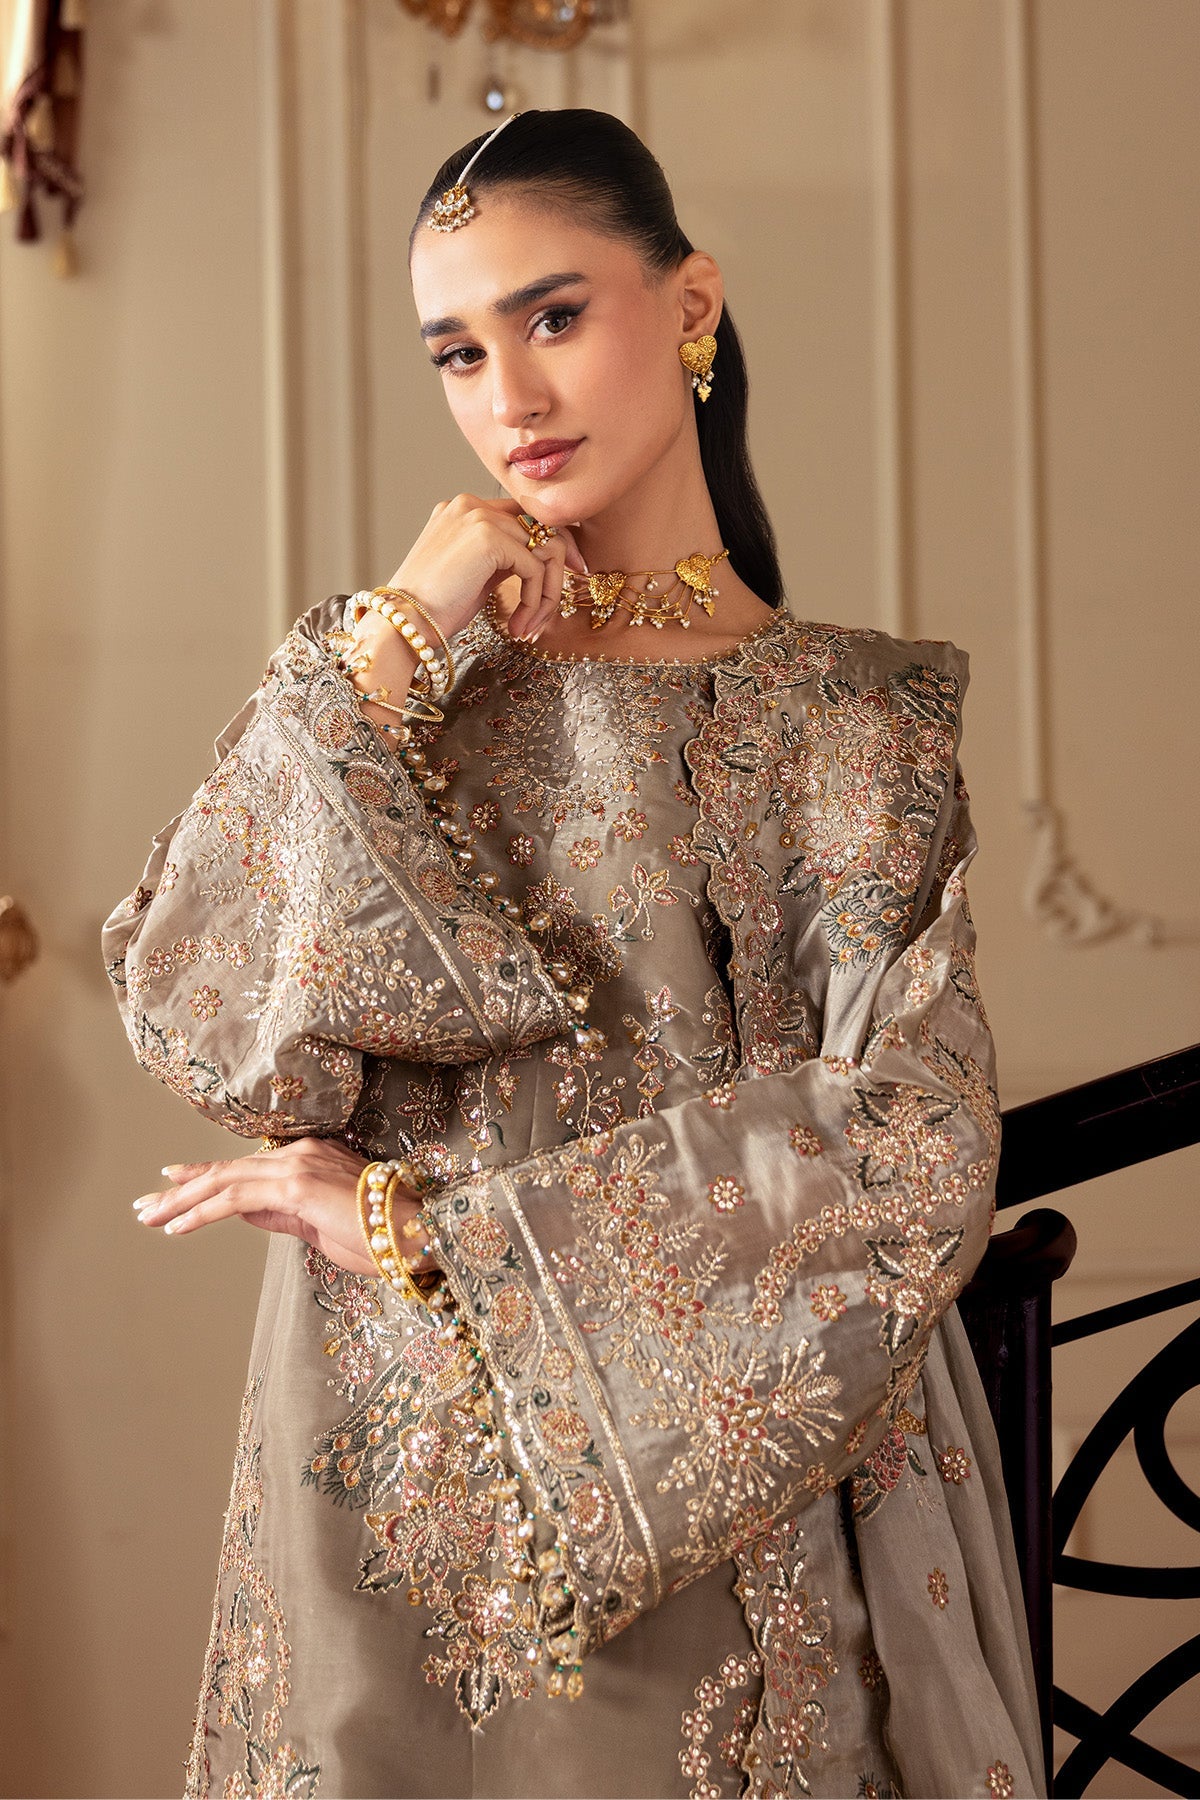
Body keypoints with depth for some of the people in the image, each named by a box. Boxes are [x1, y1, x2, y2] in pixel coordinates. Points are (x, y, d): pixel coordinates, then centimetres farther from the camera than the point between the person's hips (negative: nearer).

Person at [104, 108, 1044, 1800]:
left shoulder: (843, 710, -2)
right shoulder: (400, 666, 4)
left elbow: (909, 1163, -14)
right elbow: (188, 1018, -9)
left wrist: (428, 1221, -13)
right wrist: (394, 638, -13)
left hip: (720, 1478, -2)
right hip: (391, 1485, 2)